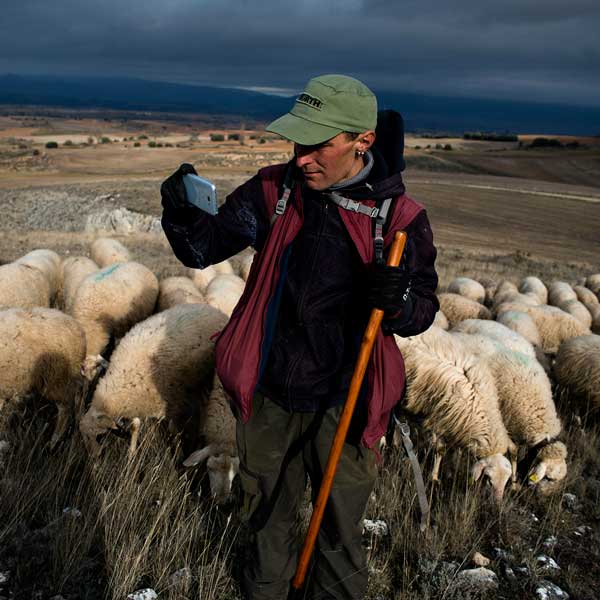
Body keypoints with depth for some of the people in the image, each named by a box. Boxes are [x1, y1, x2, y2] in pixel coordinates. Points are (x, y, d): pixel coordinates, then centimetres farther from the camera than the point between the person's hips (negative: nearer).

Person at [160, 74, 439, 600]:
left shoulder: (399, 215, -13)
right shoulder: (275, 191, -8)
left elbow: (423, 311, -5)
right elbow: (203, 249, -6)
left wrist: (398, 300, -29)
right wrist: (183, 215, -28)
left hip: (343, 406, -2)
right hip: (268, 397, 2)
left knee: (339, 528, 20)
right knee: (268, 517, 25)